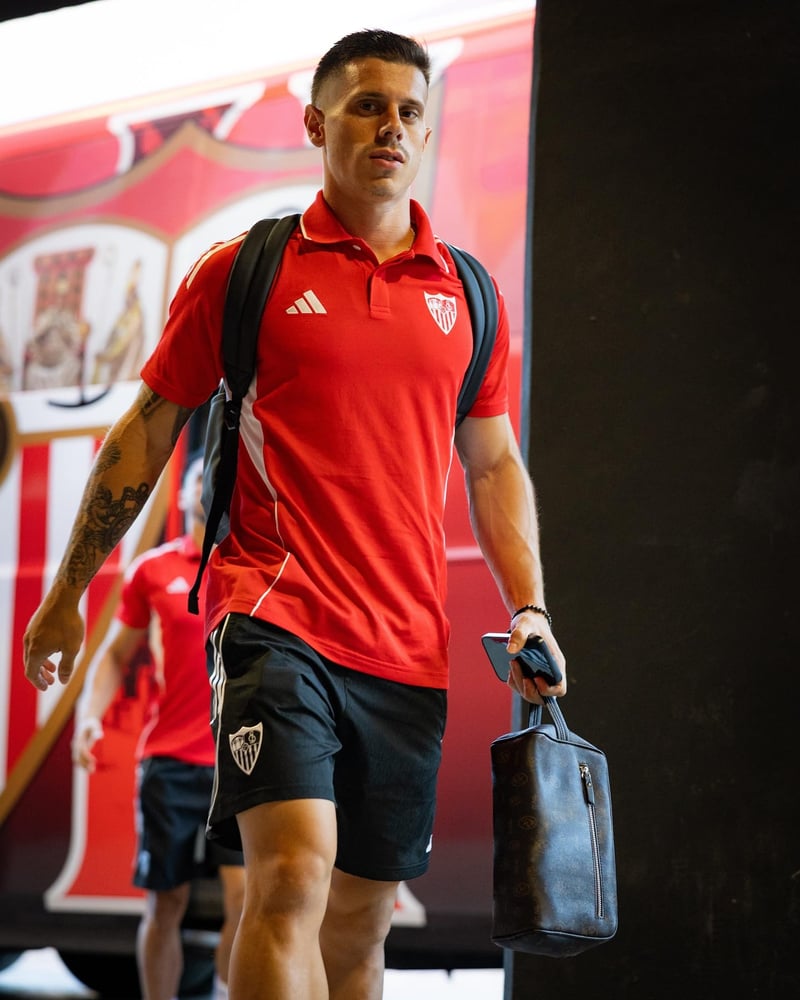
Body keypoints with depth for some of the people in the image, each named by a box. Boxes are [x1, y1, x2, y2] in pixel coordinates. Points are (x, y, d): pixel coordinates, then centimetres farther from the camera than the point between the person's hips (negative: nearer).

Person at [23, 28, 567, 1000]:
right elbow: (147, 430, 8)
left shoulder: (468, 296, 13)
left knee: (361, 920, 8)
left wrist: (530, 609, 6)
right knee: (293, 873, -22)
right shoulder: (243, 271, 4)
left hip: (408, 650, 4)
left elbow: (495, 466, 19)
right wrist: (66, 595, 10)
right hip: (276, 617, -4)